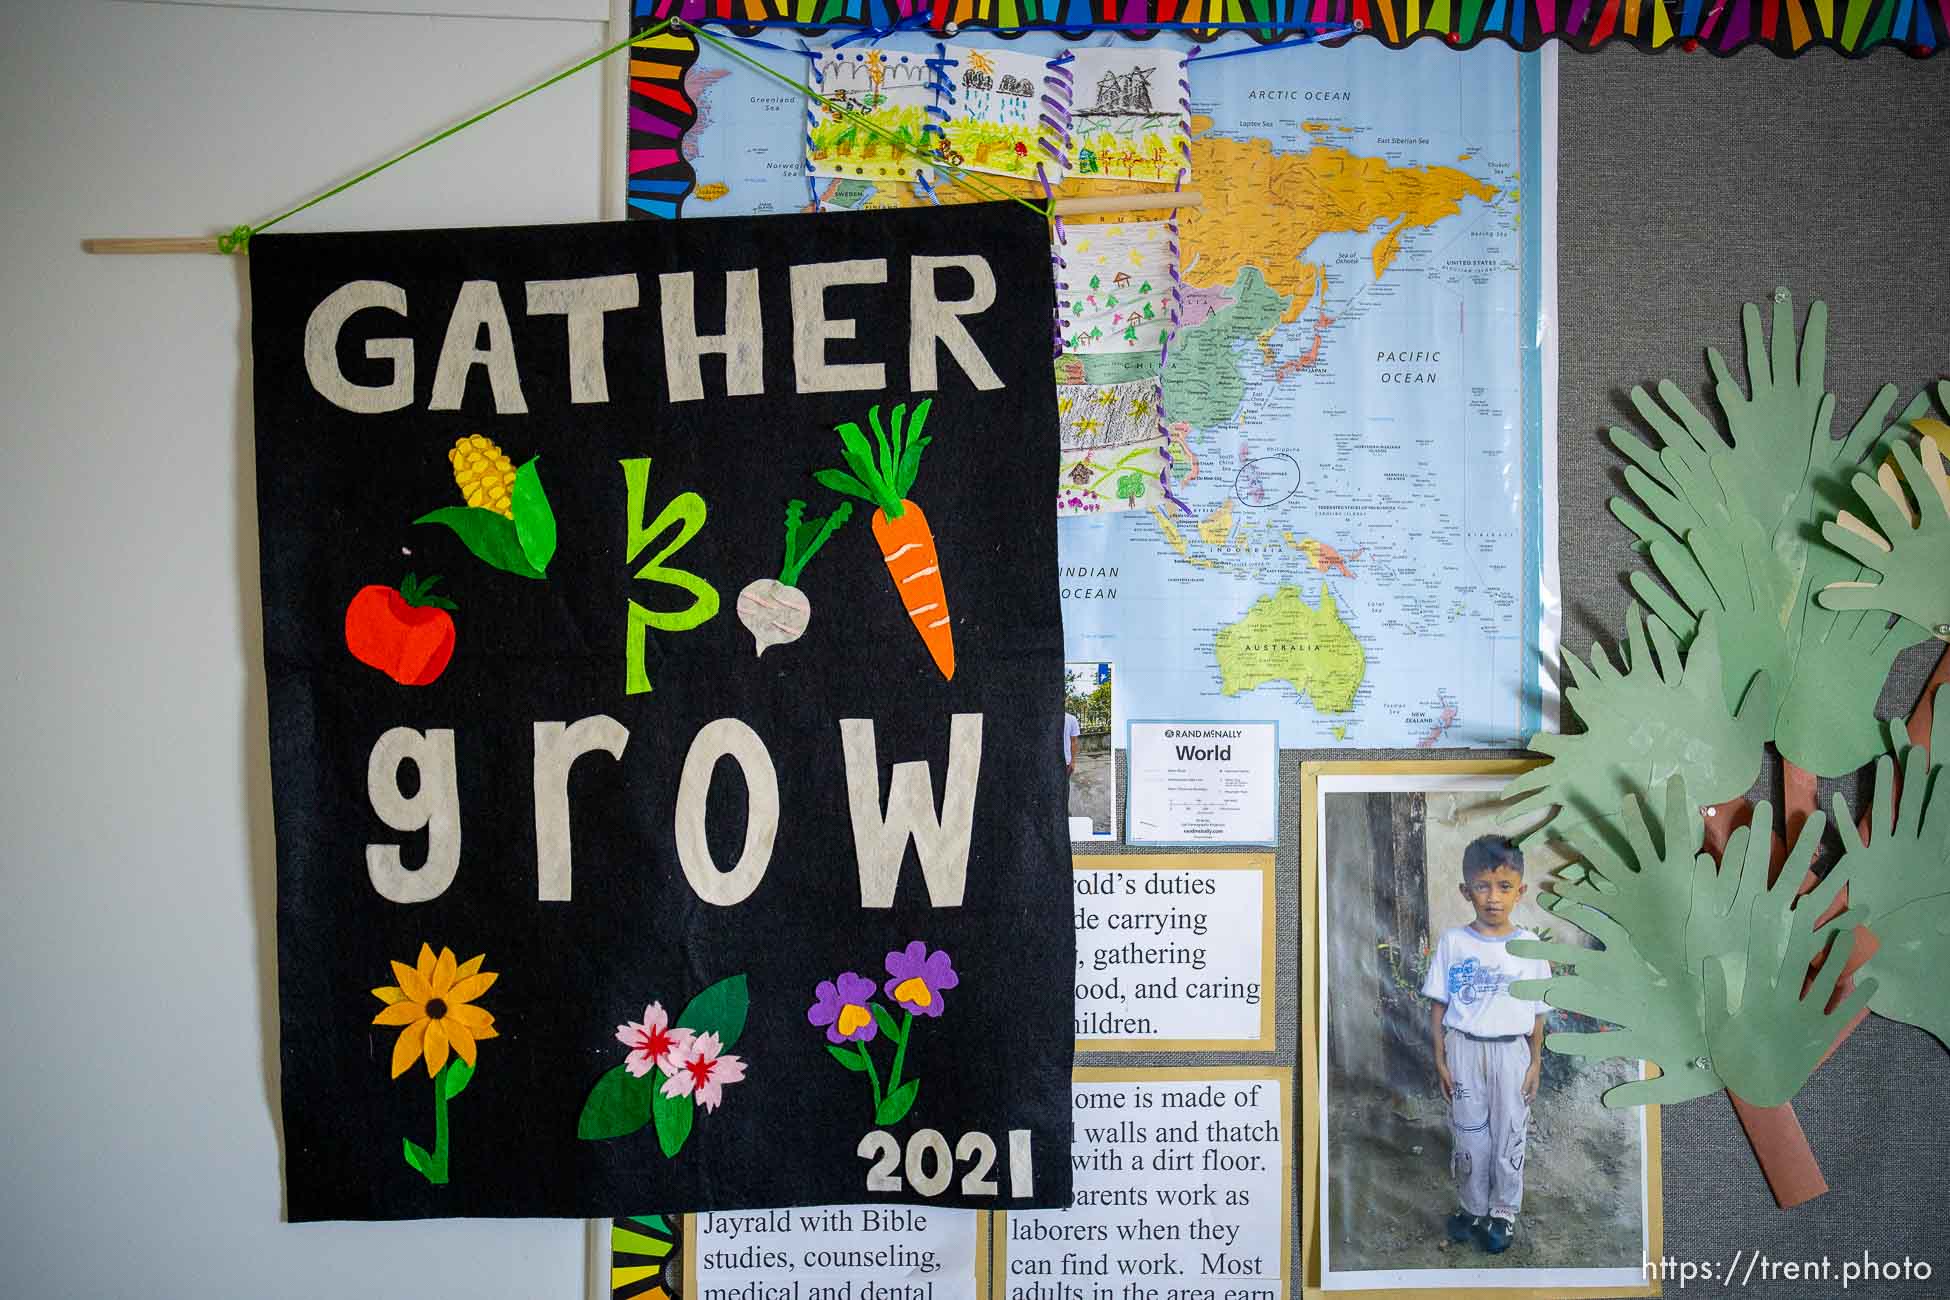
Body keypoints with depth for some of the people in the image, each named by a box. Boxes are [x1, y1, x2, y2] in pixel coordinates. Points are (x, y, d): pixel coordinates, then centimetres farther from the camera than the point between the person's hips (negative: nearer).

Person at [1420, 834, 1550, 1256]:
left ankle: (1503, 1211, 26)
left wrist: (1535, 1063, 2)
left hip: (1511, 1051, 0)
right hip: (1464, 1049, 0)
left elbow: (1537, 1012, 3)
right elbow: (1438, 1005, -1)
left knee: (1509, 1133, 9)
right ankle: (1473, 1207, 27)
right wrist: (1440, 1059, -2)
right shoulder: (1452, 942, -6)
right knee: (1468, 1133, 10)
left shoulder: (1529, 946, -4)